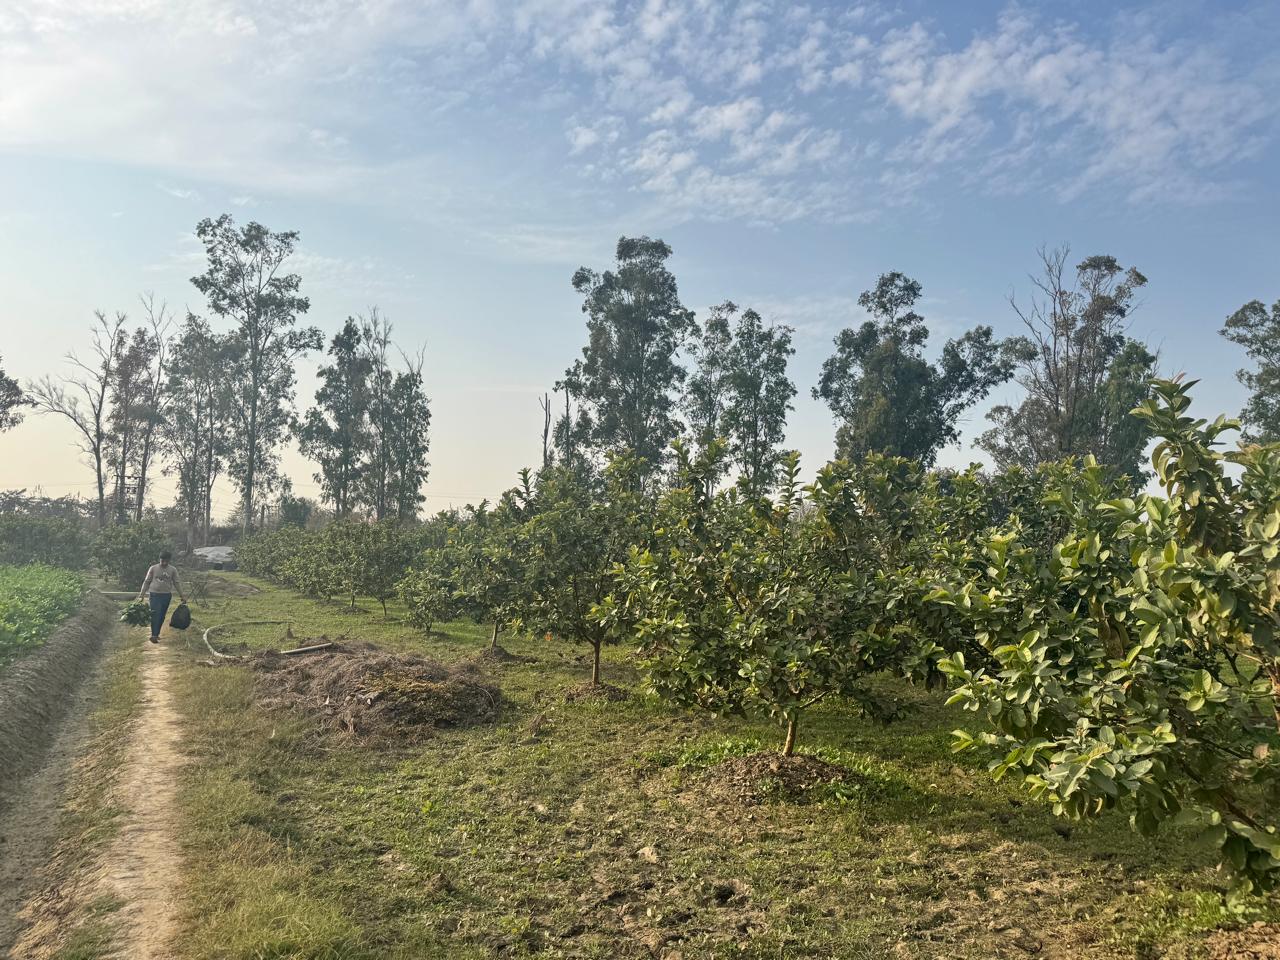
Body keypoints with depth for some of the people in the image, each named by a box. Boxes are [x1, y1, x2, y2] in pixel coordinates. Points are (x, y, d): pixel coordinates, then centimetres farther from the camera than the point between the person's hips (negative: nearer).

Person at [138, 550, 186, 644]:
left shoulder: (173, 570, 3)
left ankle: (156, 634, 18)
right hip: (155, 595, -2)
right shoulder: (153, 568, -1)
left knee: (162, 616, 7)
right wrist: (141, 594, -1)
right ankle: (154, 635, -13)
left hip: (166, 595, 2)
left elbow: (176, 583, 6)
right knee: (155, 615, -12)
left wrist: (182, 596, 3)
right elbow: (147, 582, 4)